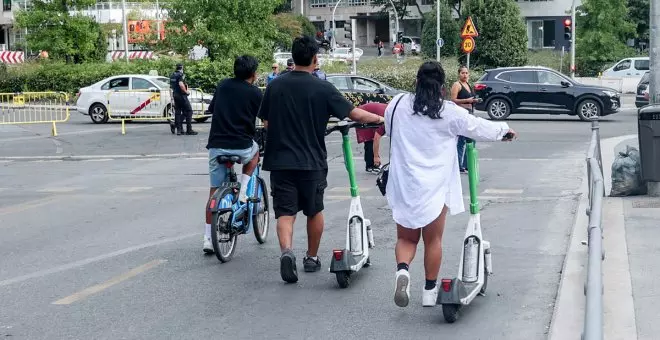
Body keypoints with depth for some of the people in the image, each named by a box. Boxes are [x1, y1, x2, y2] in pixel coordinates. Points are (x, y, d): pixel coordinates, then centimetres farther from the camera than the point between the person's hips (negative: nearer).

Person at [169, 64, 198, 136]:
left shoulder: (172, 76, 13)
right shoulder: (181, 75, -13)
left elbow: (171, 86, 20)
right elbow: (181, 84, -27)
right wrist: (186, 91, -16)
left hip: (175, 95, 8)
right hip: (182, 95, -8)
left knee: (177, 112, 10)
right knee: (188, 111, -1)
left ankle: (179, 129, 7)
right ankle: (189, 130, -5)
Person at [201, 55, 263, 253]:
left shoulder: (223, 86, 10)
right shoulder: (255, 93, 1)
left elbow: (211, 109, 19)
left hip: (216, 146, 3)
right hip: (241, 146, -3)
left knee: (214, 190, 11)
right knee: (255, 151, 33)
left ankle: (208, 238, 8)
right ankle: (243, 193, 16)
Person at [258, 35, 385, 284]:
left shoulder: (275, 86, 0)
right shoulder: (322, 88, -7)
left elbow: (266, 123, 6)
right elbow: (355, 114, -5)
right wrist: (379, 118, 12)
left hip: (280, 160, 1)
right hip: (311, 161, -1)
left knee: (285, 212, 1)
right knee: (314, 211, 17)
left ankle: (286, 251, -24)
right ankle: (312, 258, 28)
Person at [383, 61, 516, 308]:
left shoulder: (397, 105, -1)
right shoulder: (450, 112, -8)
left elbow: (388, 130, 17)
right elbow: (480, 128, 5)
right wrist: (504, 130, 24)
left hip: (403, 186, 2)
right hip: (435, 186, -2)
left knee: (406, 237, 14)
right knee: (433, 240, 13)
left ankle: (402, 269, -14)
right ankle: (430, 290, 20)